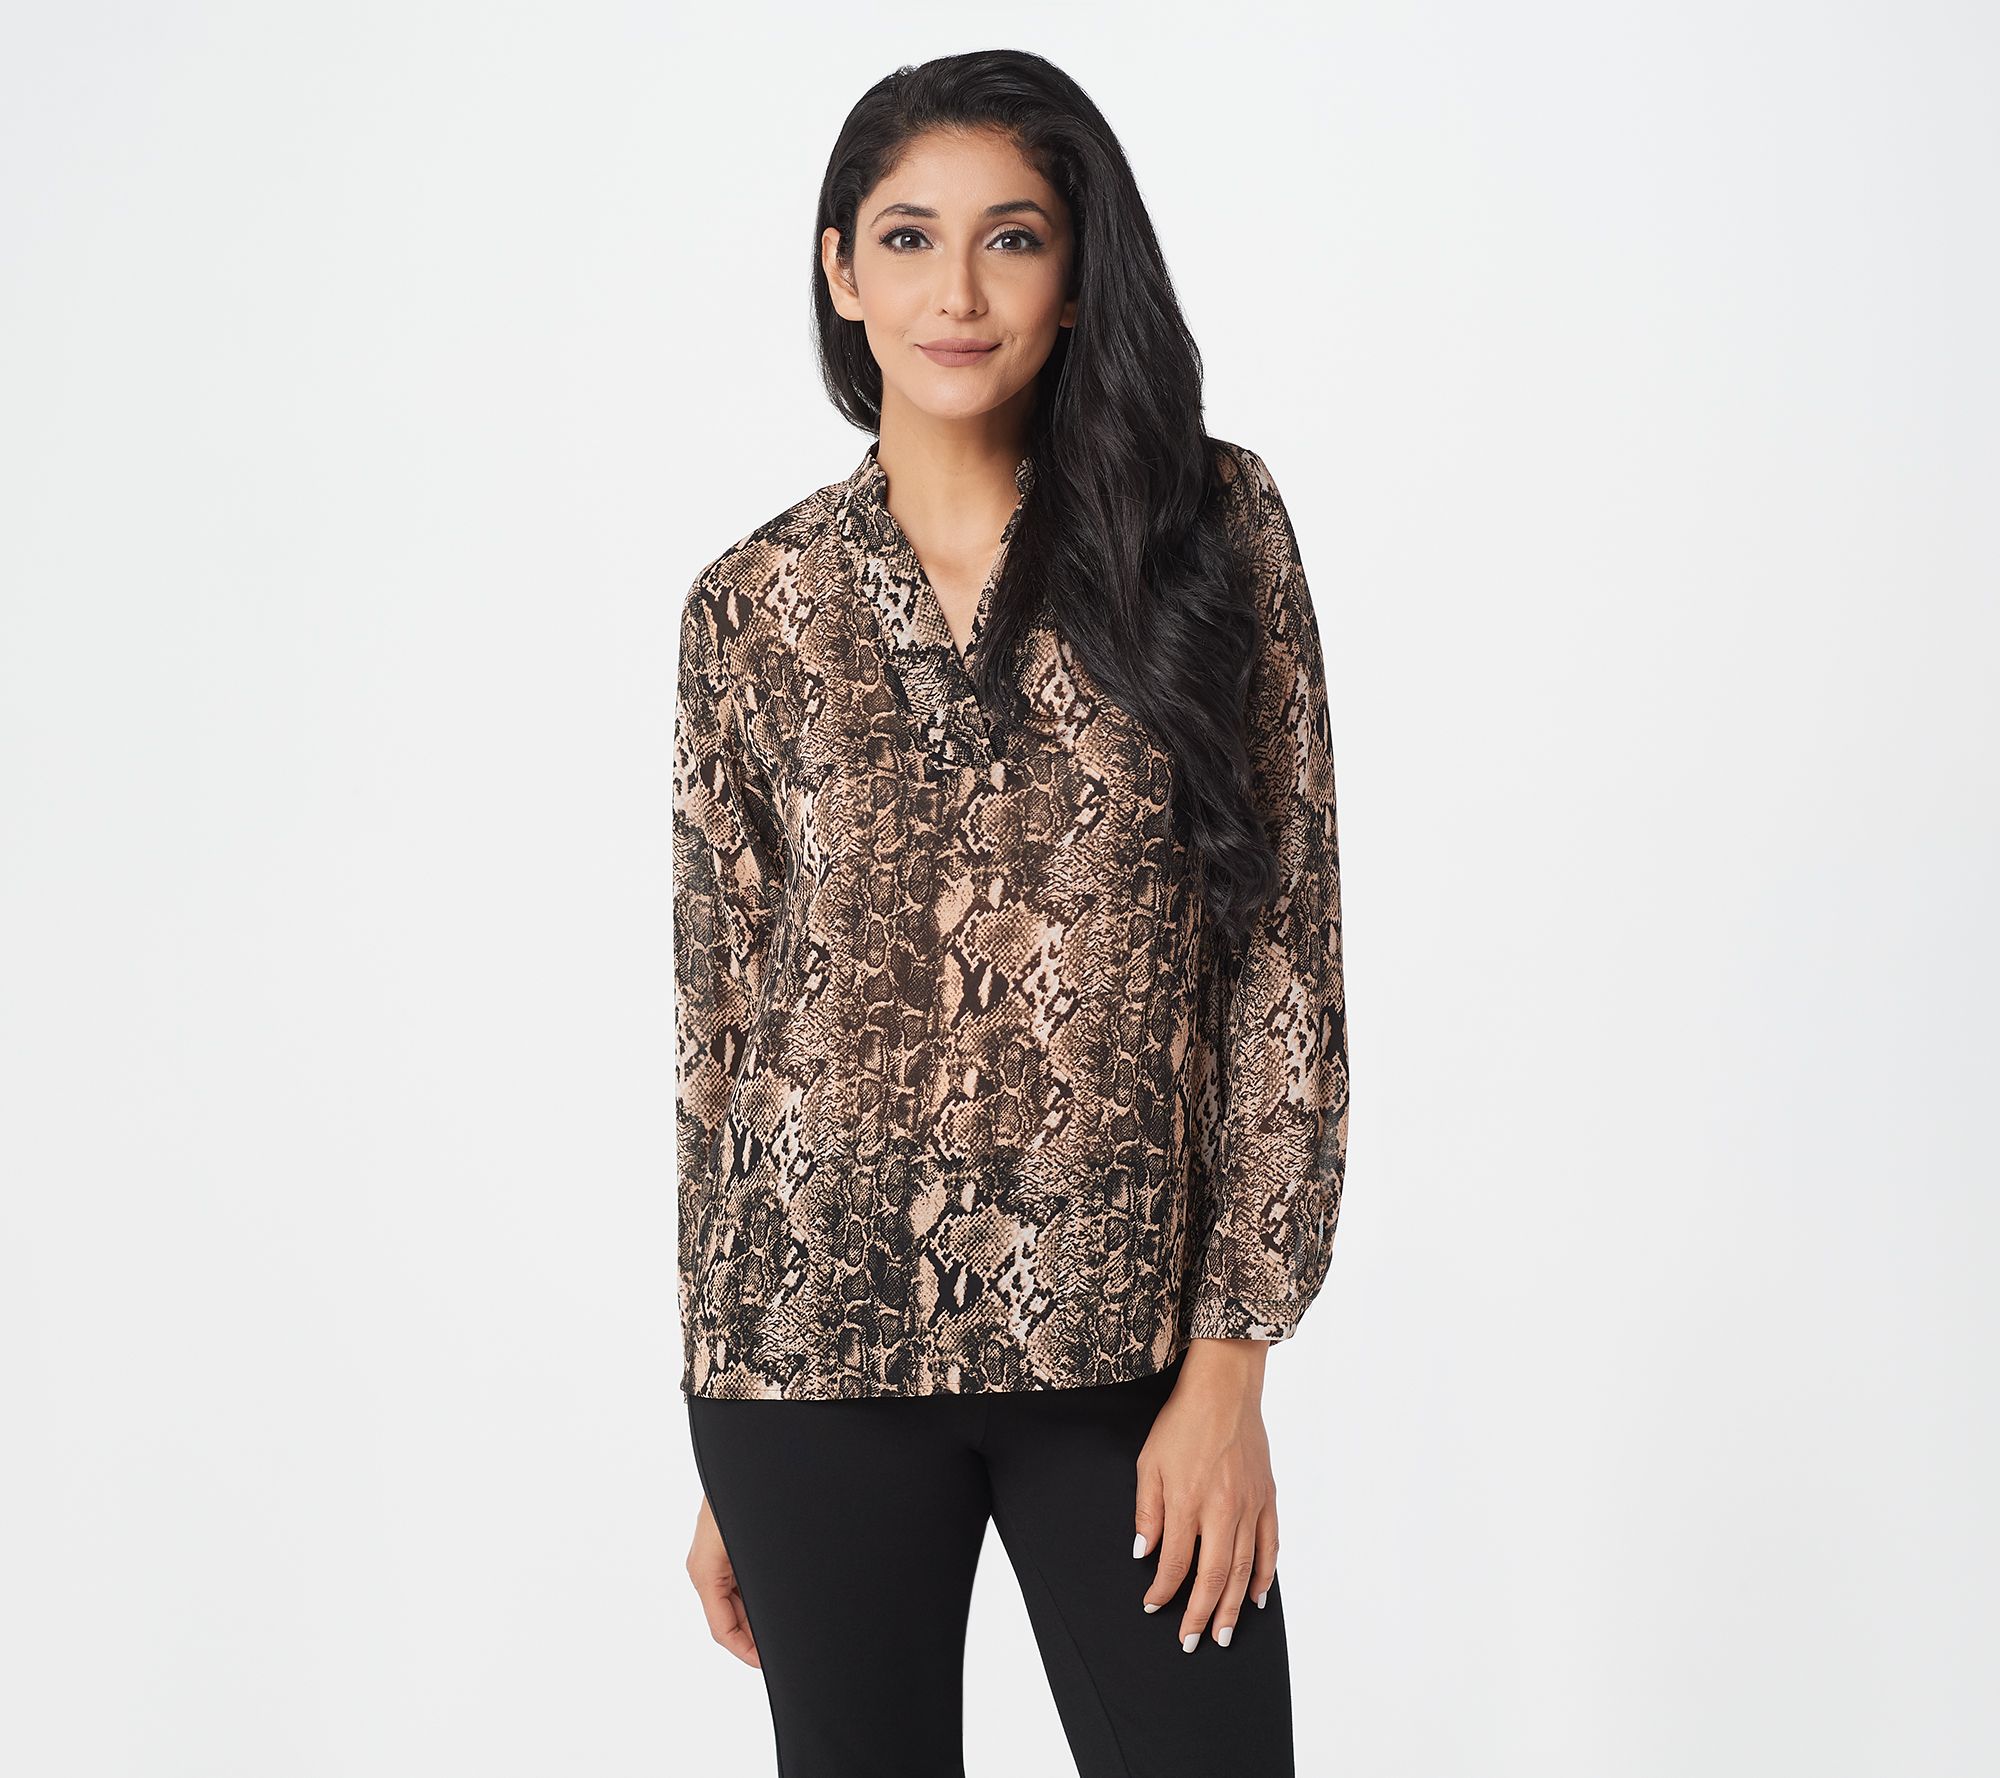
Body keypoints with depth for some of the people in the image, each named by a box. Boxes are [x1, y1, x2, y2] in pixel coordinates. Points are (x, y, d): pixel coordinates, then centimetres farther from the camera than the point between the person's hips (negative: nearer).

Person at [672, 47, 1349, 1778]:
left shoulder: (1208, 525, 1)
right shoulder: (757, 606, 3)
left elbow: (1283, 952, -2)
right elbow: (718, 1020, 7)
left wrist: (1230, 1361, -7)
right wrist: (721, 1454, 8)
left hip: (1123, 1337, 0)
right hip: (820, 1330, 1)